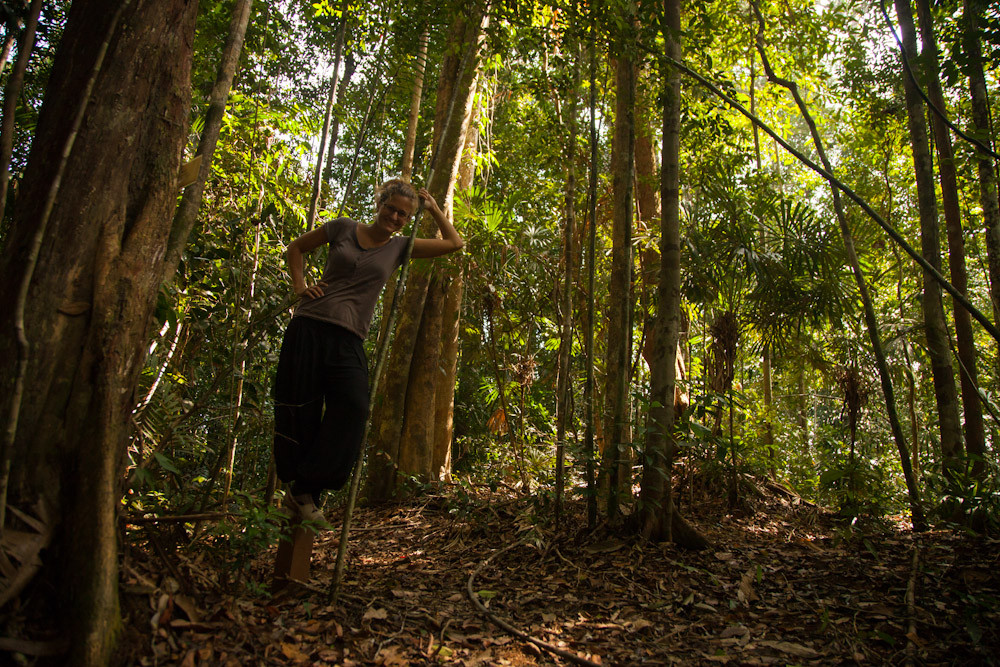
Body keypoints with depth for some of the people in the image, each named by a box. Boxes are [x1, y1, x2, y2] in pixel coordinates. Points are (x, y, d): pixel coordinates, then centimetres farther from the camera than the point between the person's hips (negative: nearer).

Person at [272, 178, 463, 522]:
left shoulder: (399, 247, 14)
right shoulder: (343, 228, 10)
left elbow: (453, 242, 20)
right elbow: (295, 249, 22)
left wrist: (433, 208, 20)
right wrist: (300, 287, 8)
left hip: (348, 340, 1)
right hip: (309, 327, 0)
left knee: (354, 406, -22)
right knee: (298, 410, -3)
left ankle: (305, 492, -15)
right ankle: (291, 481, 15)